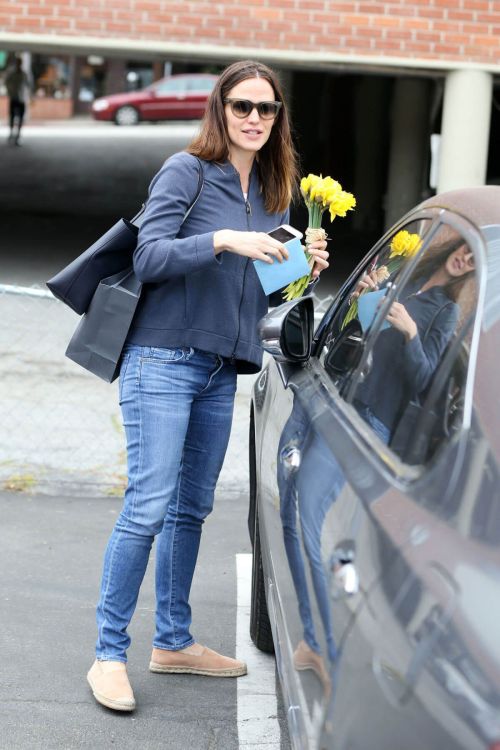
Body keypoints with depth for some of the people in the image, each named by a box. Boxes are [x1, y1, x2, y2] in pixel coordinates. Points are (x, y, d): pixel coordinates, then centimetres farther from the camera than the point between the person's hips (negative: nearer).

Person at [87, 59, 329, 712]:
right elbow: (149, 257, -14)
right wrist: (222, 240, -24)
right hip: (163, 359, -7)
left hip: (221, 372, 7)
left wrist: (302, 273, 2)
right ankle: (109, 655, -3)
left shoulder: (274, 193, 15)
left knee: (191, 508, 13)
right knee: (149, 505, -10)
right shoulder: (186, 171, -5)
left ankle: (174, 641, 24)